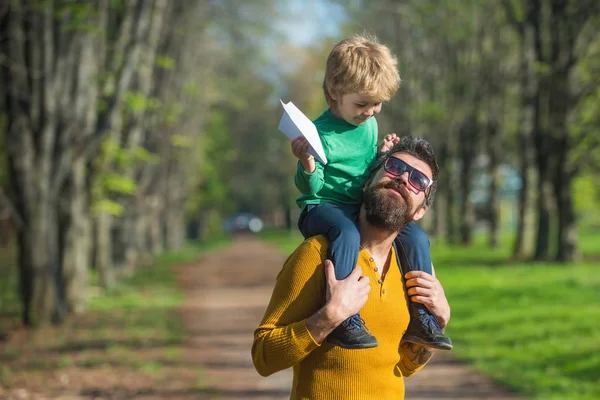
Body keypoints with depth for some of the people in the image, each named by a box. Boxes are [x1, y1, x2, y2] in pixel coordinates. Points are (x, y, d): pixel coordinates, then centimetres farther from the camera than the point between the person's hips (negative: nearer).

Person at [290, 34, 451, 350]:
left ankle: (421, 318, 2)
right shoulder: (321, 133, -14)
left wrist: (382, 156, 2)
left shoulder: (370, 125, 9)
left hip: (362, 207, 7)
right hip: (322, 208, -7)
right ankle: (343, 320, -42)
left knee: (416, 236, -5)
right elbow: (310, 188, -13)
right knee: (347, 234, -39)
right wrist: (308, 168, -34)